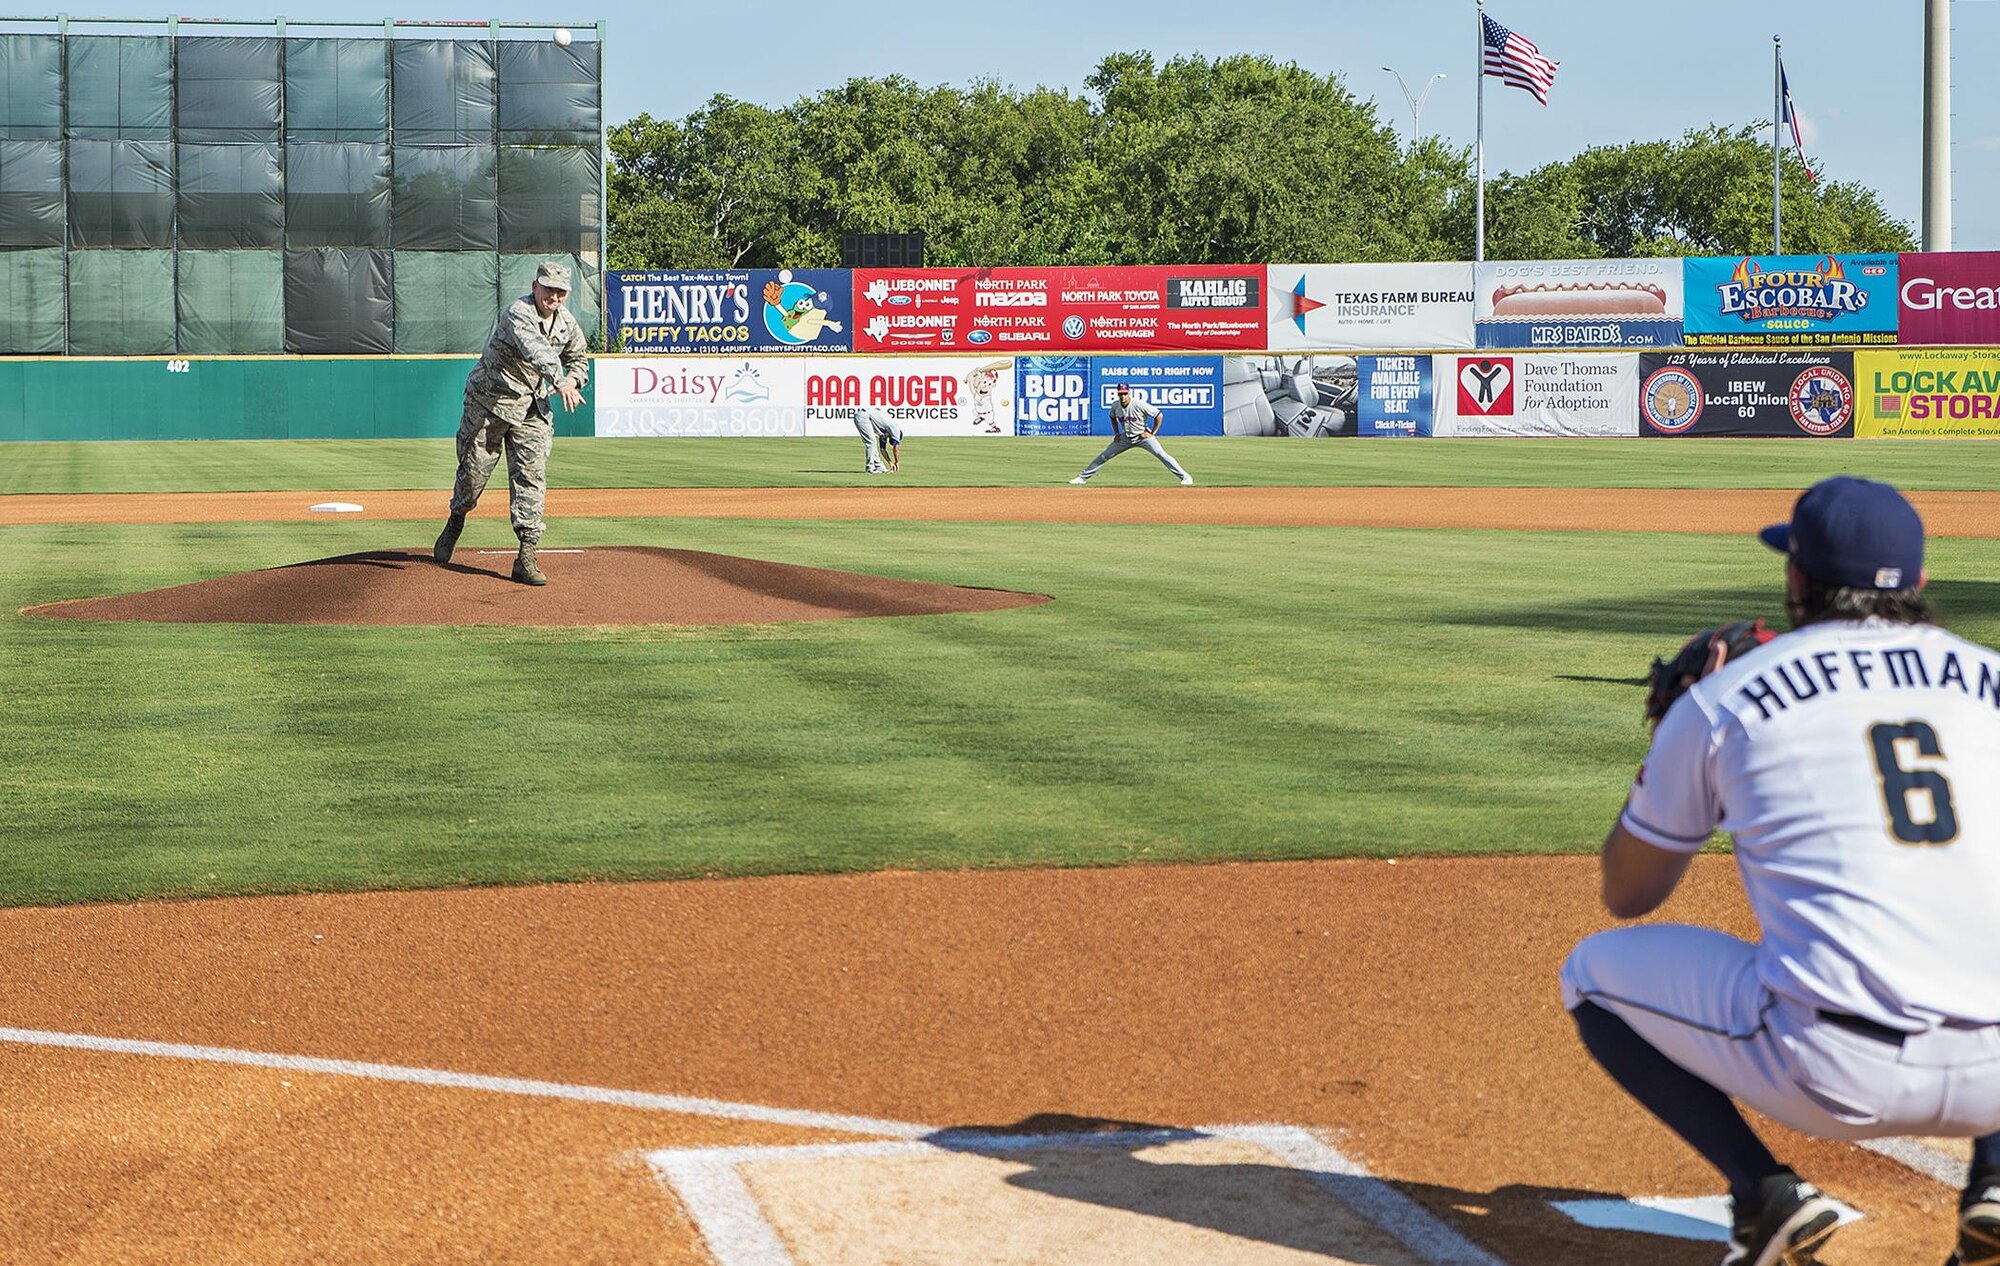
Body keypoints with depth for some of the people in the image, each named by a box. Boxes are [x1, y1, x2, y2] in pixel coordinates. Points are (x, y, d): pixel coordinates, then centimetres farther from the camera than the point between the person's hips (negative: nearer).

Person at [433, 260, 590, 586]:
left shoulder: (567, 323, 0)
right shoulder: (518, 313, -23)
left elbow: (579, 357, 19)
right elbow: (535, 350, -42)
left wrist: (573, 379, -5)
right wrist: (559, 381, -58)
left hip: (533, 408, 5)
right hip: (490, 401, -5)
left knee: (532, 476, -6)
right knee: (474, 469, 7)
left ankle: (527, 556, -7)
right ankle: (456, 521, 38)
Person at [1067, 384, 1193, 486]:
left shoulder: (1140, 405, -24)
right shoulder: (1115, 406, -8)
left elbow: (1158, 415, -17)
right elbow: (1113, 418, 17)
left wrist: (1152, 433, -15)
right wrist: (1116, 433, 7)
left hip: (1143, 436, -5)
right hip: (1126, 438, 5)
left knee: (1161, 454, -20)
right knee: (1104, 456, 4)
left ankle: (1185, 477, -19)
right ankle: (1083, 477, 15)